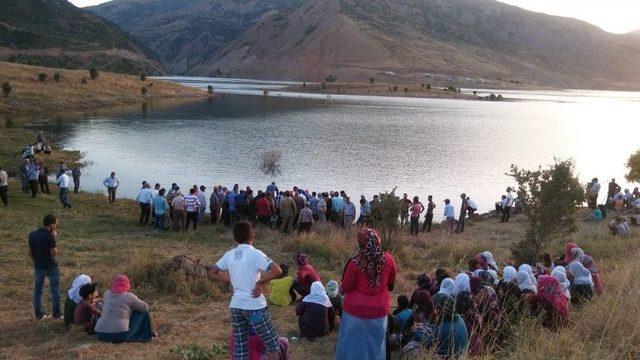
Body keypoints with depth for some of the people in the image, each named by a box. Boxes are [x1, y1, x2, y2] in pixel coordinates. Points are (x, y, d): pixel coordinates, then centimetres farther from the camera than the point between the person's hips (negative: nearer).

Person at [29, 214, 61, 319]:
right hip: (51, 267, -5)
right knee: (55, 291, 9)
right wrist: (55, 238, -15)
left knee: (37, 290, 14)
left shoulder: (32, 235, -3)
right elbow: (54, 253, -19)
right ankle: (56, 314, 16)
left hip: (38, 267, 5)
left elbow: (30, 252, 5)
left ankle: (38, 314, 21)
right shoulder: (49, 237, -22)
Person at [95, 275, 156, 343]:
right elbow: (145, 307, 6)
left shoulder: (106, 294, 9)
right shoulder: (129, 296, -4)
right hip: (120, 335, -5)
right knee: (143, 312, 10)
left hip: (100, 334, 5)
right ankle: (147, 334, 26)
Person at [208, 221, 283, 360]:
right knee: (272, 345, 6)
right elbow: (277, 271, -21)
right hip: (255, 306, -6)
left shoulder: (229, 255, 5)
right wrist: (260, 282, -10)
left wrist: (231, 281, 11)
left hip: (236, 306, 6)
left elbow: (212, 273, 15)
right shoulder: (255, 253, -11)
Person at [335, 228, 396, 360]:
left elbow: (345, 288, -8)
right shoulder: (388, 259, -14)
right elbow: (391, 282, 5)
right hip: (379, 309, 3)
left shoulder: (355, 263, -24)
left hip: (356, 310, -3)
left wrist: (341, 289, 15)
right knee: (375, 344, 19)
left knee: (354, 343, 15)